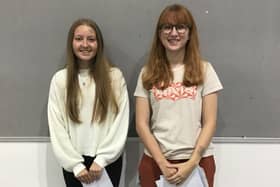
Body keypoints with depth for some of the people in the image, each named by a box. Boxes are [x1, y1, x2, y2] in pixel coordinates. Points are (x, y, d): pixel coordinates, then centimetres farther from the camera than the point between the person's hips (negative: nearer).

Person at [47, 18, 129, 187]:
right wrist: (76, 164, -8)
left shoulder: (115, 76, -3)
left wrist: (101, 160, -10)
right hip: (73, 164, 1)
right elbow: (56, 127, -2)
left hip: (108, 161, -1)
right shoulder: (60, 79, -1)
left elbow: (121, 123, -5)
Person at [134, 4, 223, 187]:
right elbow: (142, 124, -2)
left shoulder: (204, 70, 1)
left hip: (197, 161, 0)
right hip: (155, 162, 1)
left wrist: (192, 162, -11)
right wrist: (162, 163, -10)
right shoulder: (148, 73, 2)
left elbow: (209, 122, -2)